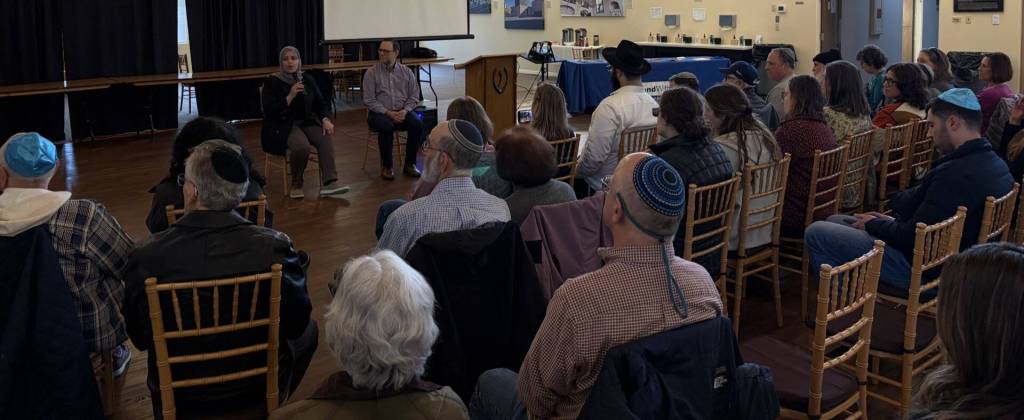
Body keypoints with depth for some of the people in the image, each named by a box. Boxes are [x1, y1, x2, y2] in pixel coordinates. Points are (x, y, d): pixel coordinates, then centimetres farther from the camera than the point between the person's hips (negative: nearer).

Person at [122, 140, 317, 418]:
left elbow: (139, 340, -7)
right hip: (257, 390, -1)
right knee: (309, 331, 28)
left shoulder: (145, 259, -22)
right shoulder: (275, 248, -24)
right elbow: (296, 324, -9)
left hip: (178, 397, 2)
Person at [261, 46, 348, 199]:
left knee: (325, 138, -27)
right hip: (283, 126, -5)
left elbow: (321, 103, 9)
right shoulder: (272, 82, -3)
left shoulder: (307, 80, 10)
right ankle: (296, 185, -12)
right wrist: (290, 96, -21)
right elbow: (269, 111, -12)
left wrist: (325, 119, -12)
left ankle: (329, 182, -33)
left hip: (307, 122, 5)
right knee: (302, 145, -34)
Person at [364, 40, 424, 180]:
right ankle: (386, 166, -19)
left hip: (402, 112, 3)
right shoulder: (371, 73, 1)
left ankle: (410, 164, -12)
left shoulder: (406, 72, 9)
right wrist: (388, 113, -16)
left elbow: (414, 96, 8)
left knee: (417, 124, -27)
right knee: (386, 126, -36)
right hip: (379, 113, -3)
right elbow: (369, 100, -5)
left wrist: (405, 110, -12)